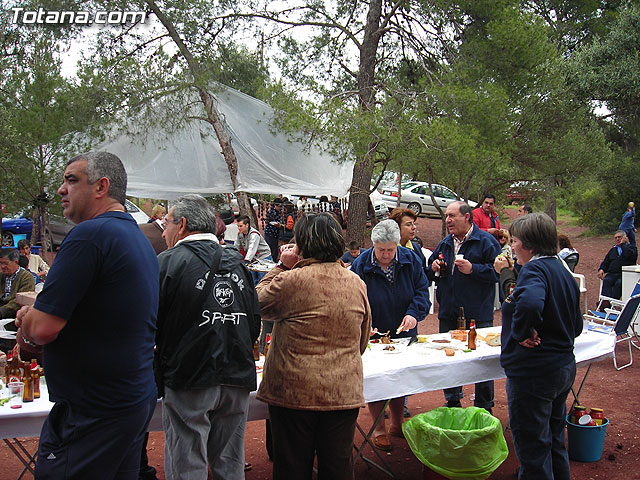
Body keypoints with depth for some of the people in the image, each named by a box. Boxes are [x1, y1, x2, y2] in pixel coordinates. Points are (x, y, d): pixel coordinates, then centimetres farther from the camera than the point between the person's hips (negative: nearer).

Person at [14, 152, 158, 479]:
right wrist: (34, 315, 9)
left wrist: (26, 331, 2)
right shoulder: (140, 239, 11)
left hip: (93, 412, -9)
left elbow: (43, 328, -21)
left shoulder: (89, 234, -18)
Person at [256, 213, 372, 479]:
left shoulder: (290, 280, -15)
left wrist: (282, 267, 5)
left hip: (294, 393, -4)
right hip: (344, 394, 4)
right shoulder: (357, 284, 3)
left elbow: (258, 304, 4)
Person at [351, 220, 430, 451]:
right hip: (374, 337, -3)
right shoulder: (360, 265, -13)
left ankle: (397, 424, 33)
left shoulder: (410, 260, -5)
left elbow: (422, 290, -1)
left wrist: (414, 313, -18)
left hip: (403, 334, 3)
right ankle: (379, 429, 20)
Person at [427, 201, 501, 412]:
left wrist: (473, 269, -22)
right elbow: (430, 272, 24)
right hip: (449, 312, 6)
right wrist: (434, 268, 3)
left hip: (477, 314, -6)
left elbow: (498, 272, -15)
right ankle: (452, 401, 30)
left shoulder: (486, 241, -7)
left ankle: (484, 407, 17)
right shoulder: (445, 243, 14)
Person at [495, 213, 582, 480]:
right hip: (564, 368, 10)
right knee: (555, 442, 23)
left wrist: (523, 333, -25)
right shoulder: (563, 271, 11)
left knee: (532, 450, 3)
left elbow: (529, 303, -41)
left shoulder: (535, 269, -18)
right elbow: (576, 326, 17)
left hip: (533, 373, -10)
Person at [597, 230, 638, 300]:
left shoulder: (632, 248, 15)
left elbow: (630, 255, -10)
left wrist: (622, 244, 1)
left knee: (619, 283, -35)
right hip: (612, 274, 3)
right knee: (606, 281, -30)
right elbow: (606, 262, 23)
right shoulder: (613, 249, 29)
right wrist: (601, 269, 2)